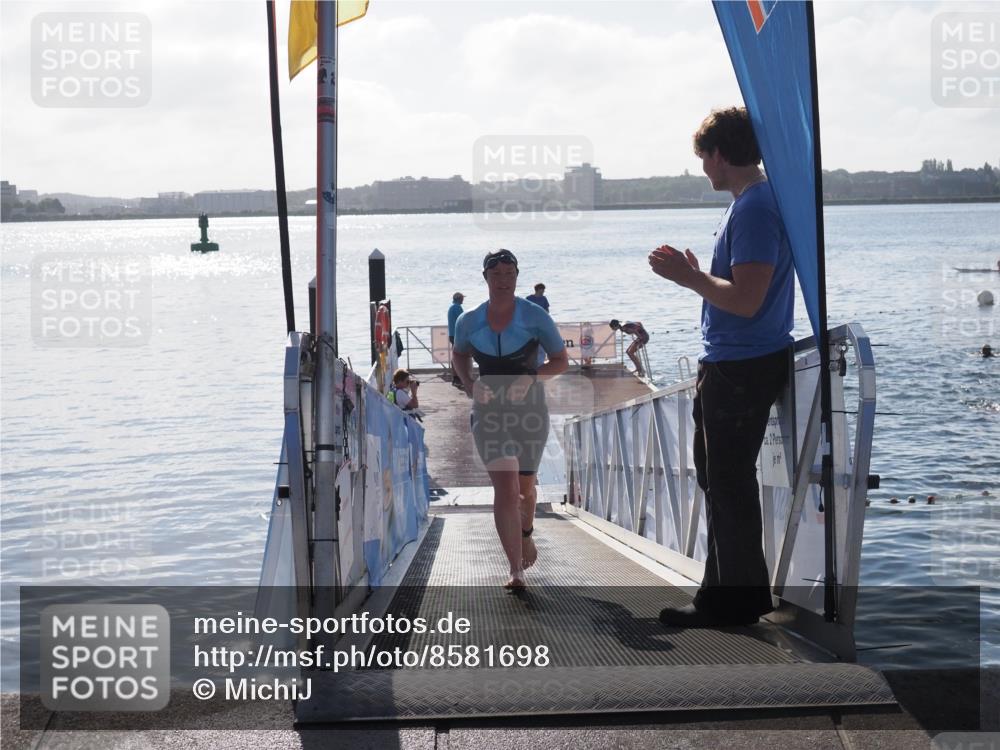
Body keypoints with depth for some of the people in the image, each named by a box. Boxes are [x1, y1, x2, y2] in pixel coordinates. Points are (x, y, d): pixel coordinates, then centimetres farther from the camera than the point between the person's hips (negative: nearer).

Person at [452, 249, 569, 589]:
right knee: (505, 487, -14)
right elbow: (459, 355, 20)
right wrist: (468, 383, -1)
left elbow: (561, 361, -1)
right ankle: (516, 571, -14)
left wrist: (532, 376, -19)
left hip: (529, 408, 0)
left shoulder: (534, 317, -7)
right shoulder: (469, 322, -1)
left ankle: (526, 533, 51)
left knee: (524, 486, 17)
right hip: (490, 410, 0)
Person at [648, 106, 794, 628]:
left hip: (741, 369, -11)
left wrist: (689, 277, -16)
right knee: (720, 480, 18)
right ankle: (725, 591, 28)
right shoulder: (751, 203, 15)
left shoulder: (754, 209, -19)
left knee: (728, 486, -2)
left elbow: (746, 299, -26)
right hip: (732, 364, 11)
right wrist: (695, 273, 12)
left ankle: (737, 602, 8)